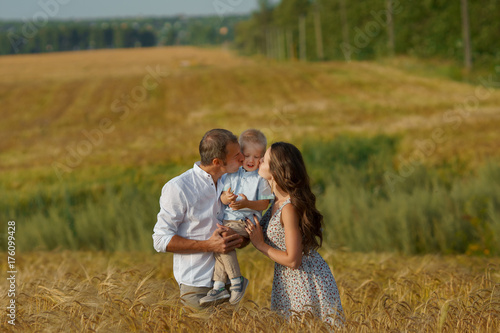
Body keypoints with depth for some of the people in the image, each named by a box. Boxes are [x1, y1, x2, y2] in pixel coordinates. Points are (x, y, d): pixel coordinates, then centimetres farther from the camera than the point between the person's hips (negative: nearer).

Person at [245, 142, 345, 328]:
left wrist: (261, 245, -14)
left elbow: (292, 260, -23)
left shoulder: (289, 208, -24)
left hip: (307, 284, -9)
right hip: (289, 283, 9)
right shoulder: (279, 201, 3)